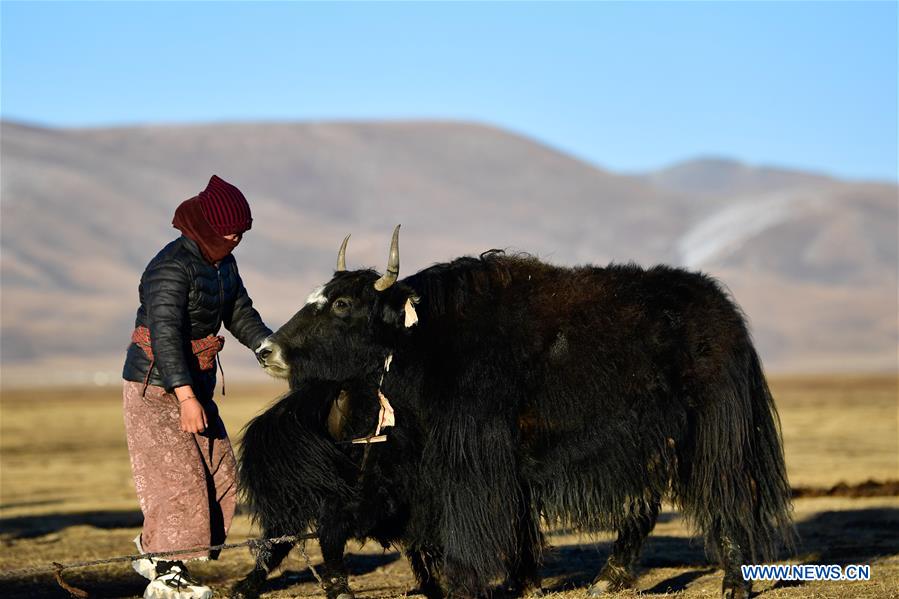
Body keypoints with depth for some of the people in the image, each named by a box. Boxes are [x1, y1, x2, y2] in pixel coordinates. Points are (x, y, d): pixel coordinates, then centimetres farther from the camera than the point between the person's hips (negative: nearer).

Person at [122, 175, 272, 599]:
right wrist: (186, 397, -36)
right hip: (156, 388, -9)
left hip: (195, 383, 9)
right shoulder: (172, 267, -21)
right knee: (176, 476, -10)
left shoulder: (223, 264, 7)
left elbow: (242, 317, 15)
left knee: (218, 475, 7)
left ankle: (152, 553, 20)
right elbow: (166, 334, -29)